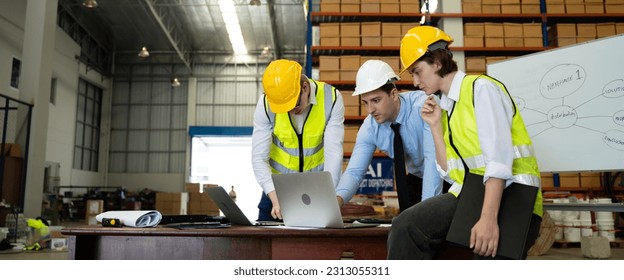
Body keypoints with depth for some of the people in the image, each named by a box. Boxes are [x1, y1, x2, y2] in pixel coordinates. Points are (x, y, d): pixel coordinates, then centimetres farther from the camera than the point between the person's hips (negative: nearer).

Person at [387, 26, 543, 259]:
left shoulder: (481, 87, -5)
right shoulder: (445, 106, 15)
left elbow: (499, 158, -17)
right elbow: (451, 173, 9)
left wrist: (488, 217, -25)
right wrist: (435, 126, 4)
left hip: (511, 198, -6)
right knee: (406, 226, -14)